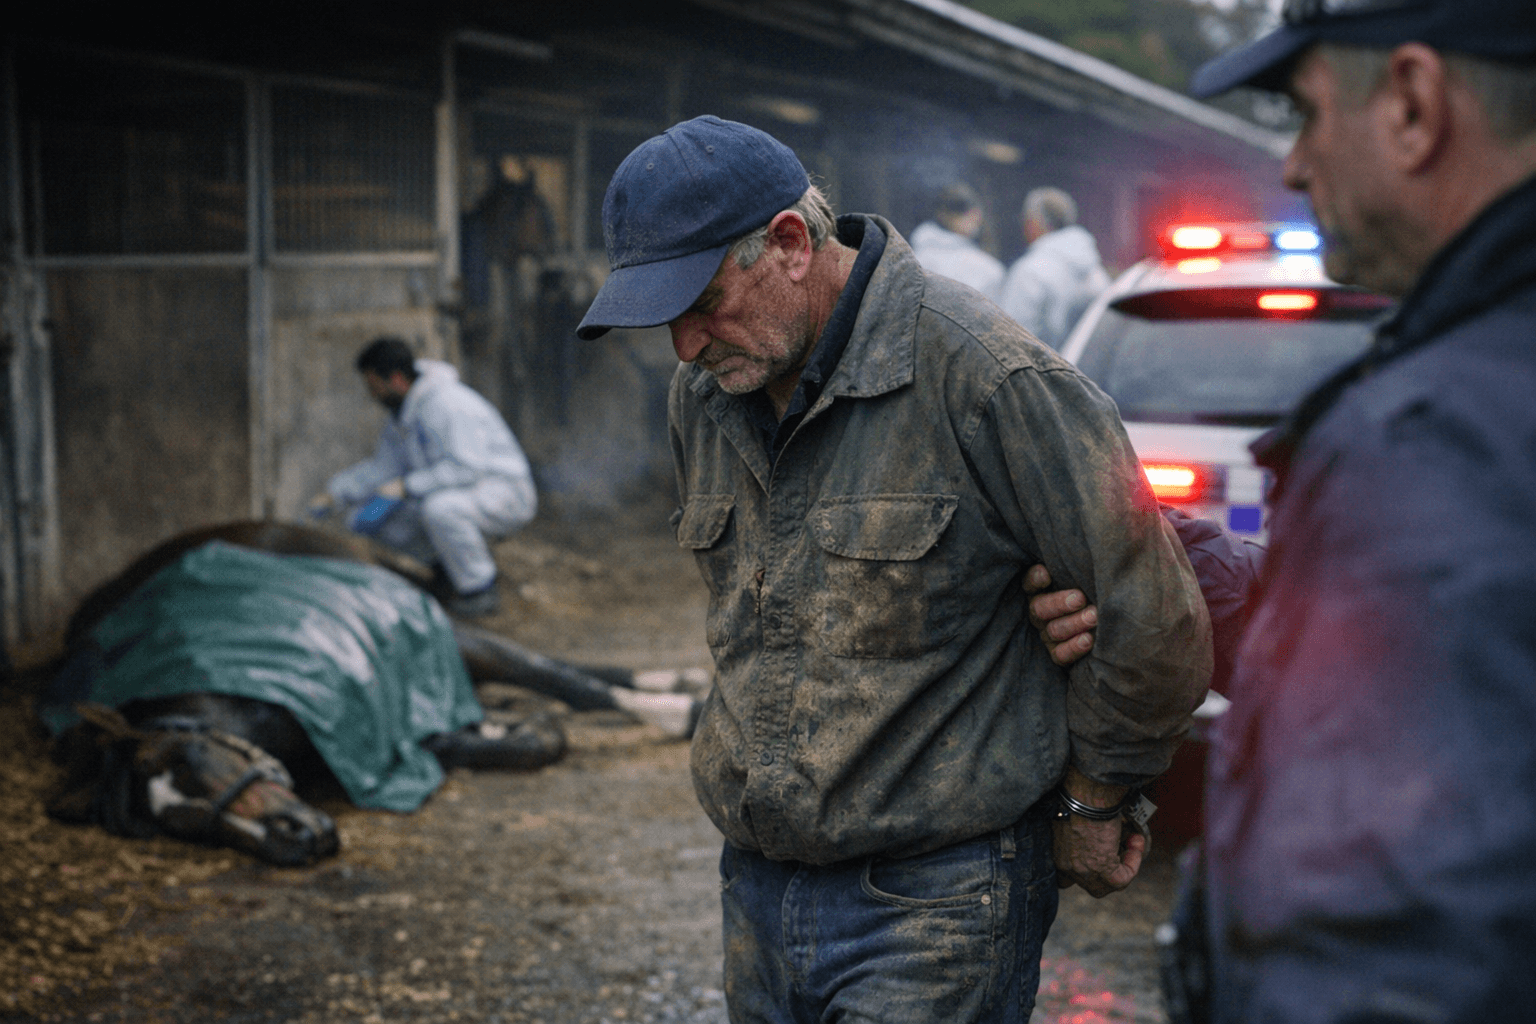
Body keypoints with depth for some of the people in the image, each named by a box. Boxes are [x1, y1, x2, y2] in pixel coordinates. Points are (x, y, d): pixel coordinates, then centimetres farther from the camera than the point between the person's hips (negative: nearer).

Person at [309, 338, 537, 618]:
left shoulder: (446, 404, -23)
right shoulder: (404, 411, 8)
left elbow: (466, 467, -32)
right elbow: (385, 466, 17)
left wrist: (406, 486, -28)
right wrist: (333, 494, 9)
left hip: (504, 493, -9)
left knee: (439, 508, -38)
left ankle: (480, 588, -17)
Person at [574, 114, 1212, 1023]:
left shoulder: (976, 371, -19)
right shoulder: (703, 396, 6)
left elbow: (1153, 616, -15)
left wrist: (1092, 806, -3)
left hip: (933, 904, -7)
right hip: (758, 886, 7)